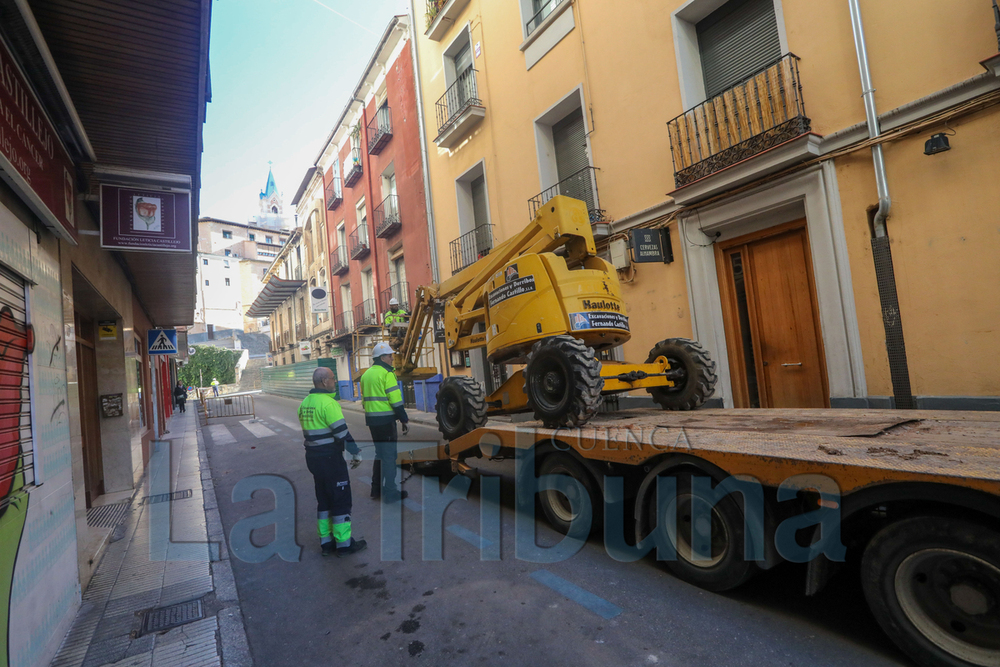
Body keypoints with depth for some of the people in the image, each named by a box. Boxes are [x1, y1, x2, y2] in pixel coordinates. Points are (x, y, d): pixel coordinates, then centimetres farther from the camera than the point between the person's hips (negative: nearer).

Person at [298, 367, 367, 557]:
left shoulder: (305, 403, 8)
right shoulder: (328, 403, -19)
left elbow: (311, 431, 14)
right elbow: (342, 432, -20)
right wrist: (356, 453, -10)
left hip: (312, 456, 9)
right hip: (330, 457, -9)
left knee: (324, 498, 18)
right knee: (341, 500, 3)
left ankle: (326, 541, 26)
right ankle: (344, 544, 11)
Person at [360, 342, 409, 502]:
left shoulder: (366, 374, 14)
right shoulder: (387, 373, -13)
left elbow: (365, 398, 17)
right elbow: (395, 400, -17)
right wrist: (404, 420, -12)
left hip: (371, 419, 8)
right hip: (386, 419, -8)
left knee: (380, 453, 19)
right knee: (389, 455, -1)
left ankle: (376, 489, 27)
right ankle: (390, 493, 4)